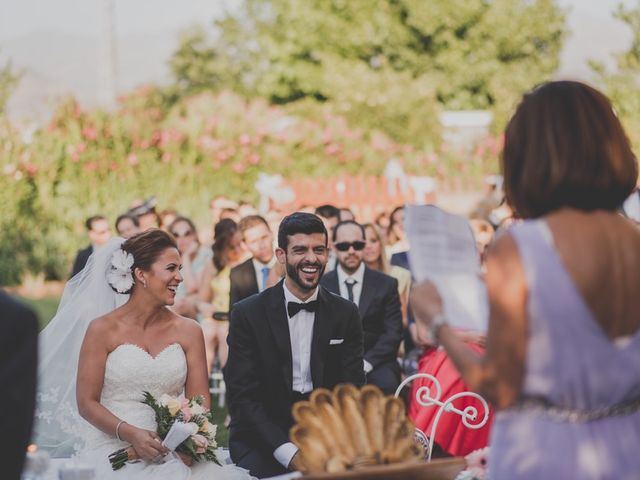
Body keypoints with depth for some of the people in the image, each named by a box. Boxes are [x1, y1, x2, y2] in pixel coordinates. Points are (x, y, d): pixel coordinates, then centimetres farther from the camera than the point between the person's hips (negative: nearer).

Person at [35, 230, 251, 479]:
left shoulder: (188, 331, 9)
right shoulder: (103, 329, 0)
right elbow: (86, 402, 0)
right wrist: (130, 433, -16)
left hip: (172, 455, 3)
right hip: (114, 452, -3)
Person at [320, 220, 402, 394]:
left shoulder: (386, 284, 7)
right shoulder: (320, 286, 8)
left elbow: (393, 333, 1)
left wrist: (365, 363, -14)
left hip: (374, 363, 0)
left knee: (386, 383, -33)